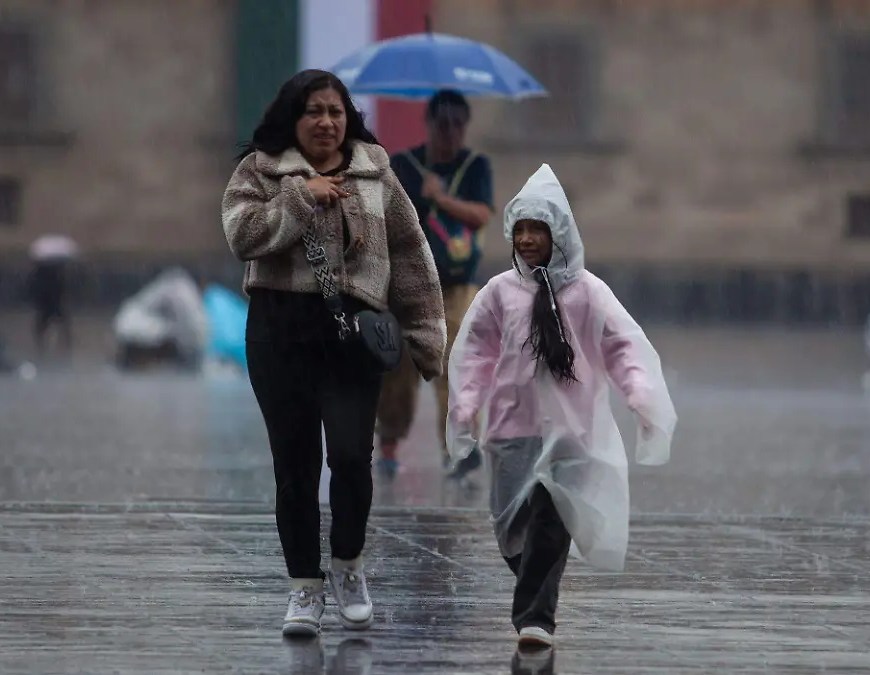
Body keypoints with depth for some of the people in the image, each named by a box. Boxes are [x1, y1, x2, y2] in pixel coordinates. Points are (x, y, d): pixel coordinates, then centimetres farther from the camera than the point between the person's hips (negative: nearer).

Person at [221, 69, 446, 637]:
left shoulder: (375, 173, 10)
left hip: (353, 330, 0)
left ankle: (349, 565, 12)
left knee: (351, 455, -12)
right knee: (295, 463, 4)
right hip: (281, 329, 0)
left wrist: (425, 333, 7)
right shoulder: (260, 171, 5)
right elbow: (242, 235, -11)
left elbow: (410, 254, 11)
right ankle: (306, 586, 15)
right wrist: (303, 196, -16)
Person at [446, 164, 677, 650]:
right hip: (513, 423, 2)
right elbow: (475, 353, 8)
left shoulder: (586, 291, 0)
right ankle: (537, 605, 26)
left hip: (571, 427, -2)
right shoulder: (500, 292, 6)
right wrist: (466, 405, -3)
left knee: (550, 520, -11)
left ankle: (536, 616, -8)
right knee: (514, 524, 1)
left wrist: (641, 394, -17)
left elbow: (624, 345, -3)